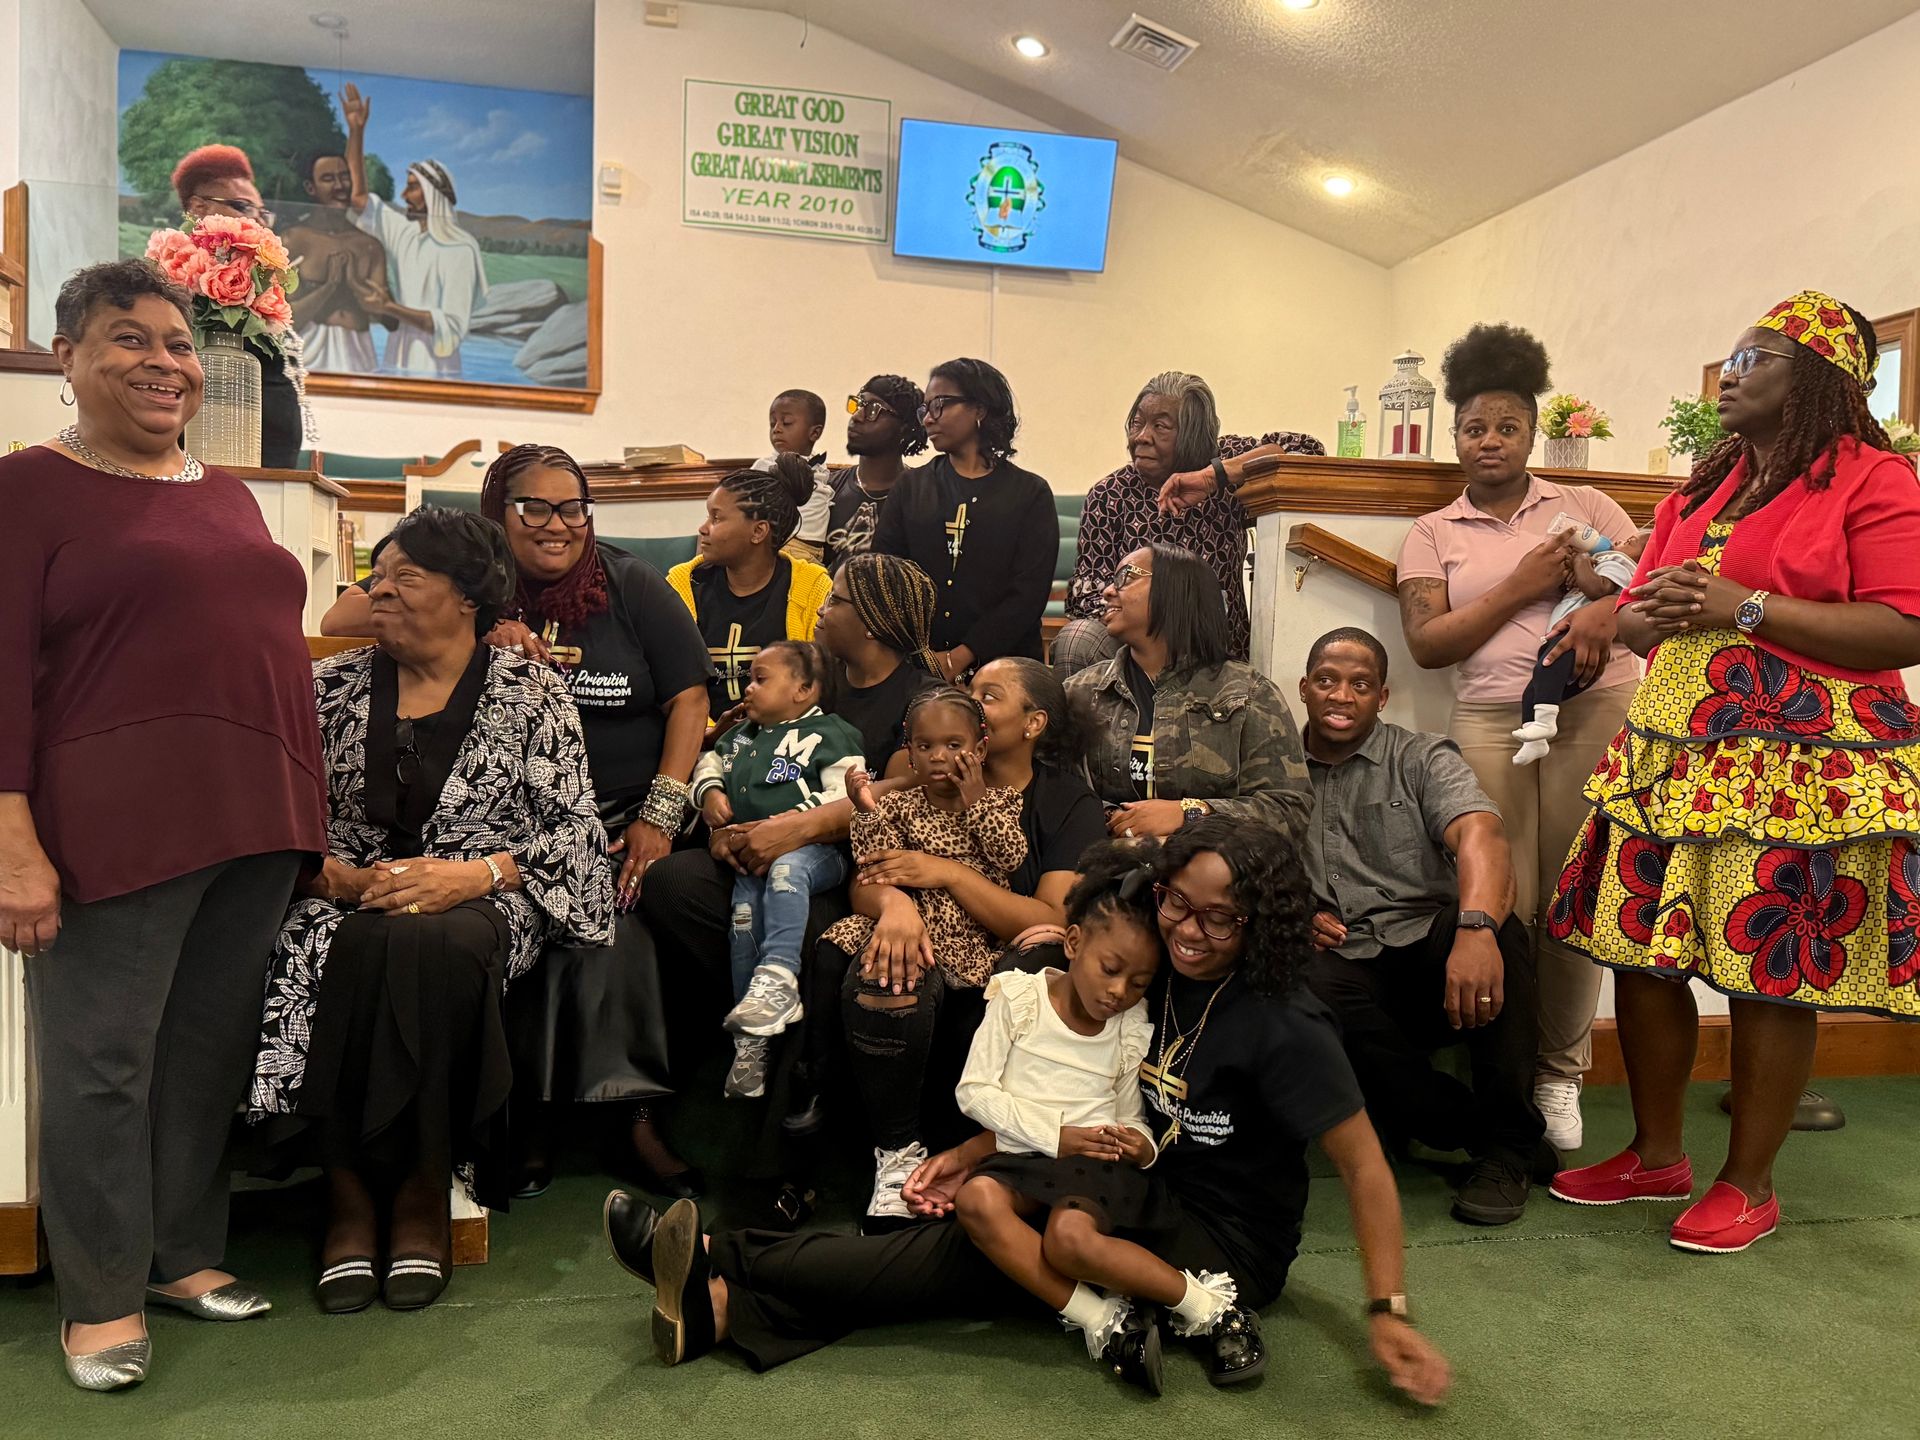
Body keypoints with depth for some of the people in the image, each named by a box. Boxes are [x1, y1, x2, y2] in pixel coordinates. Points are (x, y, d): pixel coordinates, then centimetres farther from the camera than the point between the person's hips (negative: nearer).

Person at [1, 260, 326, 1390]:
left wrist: (303, 818, 18)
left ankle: (187, 1254, 28)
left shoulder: (229, 495, 18)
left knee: (214, 1045, 13)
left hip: (255, 822, 6)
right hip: (117, 826, -6)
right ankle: (103, 1297, 18)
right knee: (102, 1061, 3)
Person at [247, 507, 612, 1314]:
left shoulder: (531, 695, 5)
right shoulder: (334, 688, 14)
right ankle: (349, 1192, -16)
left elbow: (574, 833, -1)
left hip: (476, 906, -2)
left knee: (428, 946, -37)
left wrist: (473, 873, -16)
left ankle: (424, 1194, -18)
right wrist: (337, 877, -10)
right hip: (349, 900, 3)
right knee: (355, 952, -34)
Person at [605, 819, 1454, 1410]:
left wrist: (1388, 1311, -23)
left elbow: (1364, 1165, -16)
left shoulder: (1282, 1026, -17)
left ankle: (721, 1272, -27)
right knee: (969, 1237, -21)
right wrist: (974, 1153, -2)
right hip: (1136, 1202, 6)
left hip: (1221, 1243, -6)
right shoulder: (1145, 982, 0)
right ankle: (724, 1307, -27)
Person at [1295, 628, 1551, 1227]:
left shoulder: (1422, 759, 8)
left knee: (1491, 923, -33)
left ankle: (1510, 1145, -13)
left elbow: (1479, 834, -13)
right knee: (1309, 987, -35)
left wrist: (1475, 928, -35)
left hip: (1430, 955, 0)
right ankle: (1472, 1128, -14)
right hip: (1344, 970, 1)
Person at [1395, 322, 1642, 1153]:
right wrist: (1522, 588, -5)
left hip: (1597, 714, 1)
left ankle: (1560, 1075, 13)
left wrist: (1609, 611, -13)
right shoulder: (1433, 534, 12)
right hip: (1490, 725, 0)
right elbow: (1426, 644, 2)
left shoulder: (1583, 505, 15)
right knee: (1502, 909, -6)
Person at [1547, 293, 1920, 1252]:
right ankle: (1657, 1156, 23)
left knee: (1770, 976, -1)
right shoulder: (1704, 487, 20)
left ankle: (1749, 1183, 16)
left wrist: (1745, 608, -15)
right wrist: (1652, 612, -2)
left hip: (1800, 765, -7)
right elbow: (1638, 613, 23)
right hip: (1674, 750, 7)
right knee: (1640, 951, 6)